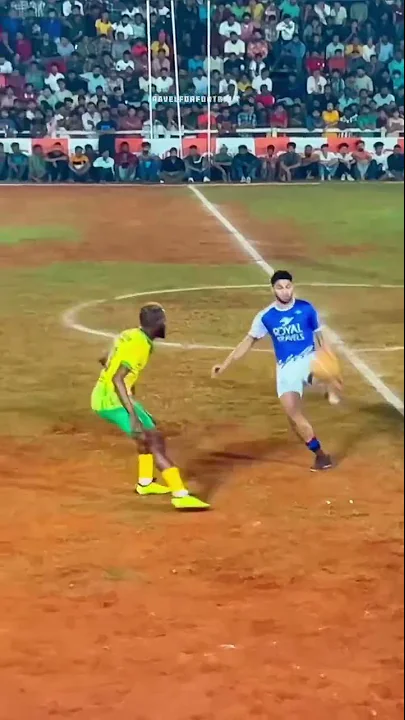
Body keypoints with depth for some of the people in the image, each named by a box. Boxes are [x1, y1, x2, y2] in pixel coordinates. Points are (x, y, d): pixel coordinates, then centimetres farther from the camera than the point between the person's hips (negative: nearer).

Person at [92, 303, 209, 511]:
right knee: (154, 439, -14)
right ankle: (181, 495, -23)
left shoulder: (130, 336, 10)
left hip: (104, 397, 10)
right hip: (112, 400, -10)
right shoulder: (139, 345, -18)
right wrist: (133, 415, -33)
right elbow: (117, 379, -28)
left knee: (149, 430, 27)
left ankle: (145, 482, 37)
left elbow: (105, 361, 26)